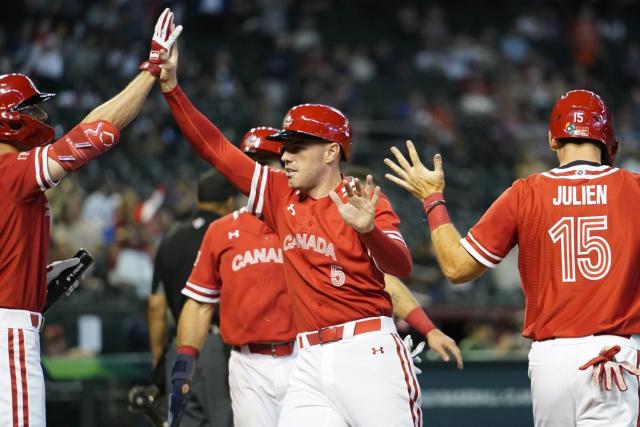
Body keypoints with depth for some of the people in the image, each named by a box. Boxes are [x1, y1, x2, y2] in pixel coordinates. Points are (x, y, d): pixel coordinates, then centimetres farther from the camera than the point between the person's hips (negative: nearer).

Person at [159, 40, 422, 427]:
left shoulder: (364, 203, -2)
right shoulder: (282, 196, 14)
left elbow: (402, 267, -18)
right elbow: (217, 149, 15)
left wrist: (368, 230, -38)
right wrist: (172, 87, 9)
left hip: (368, 352, -5)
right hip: (311, 361, 5)